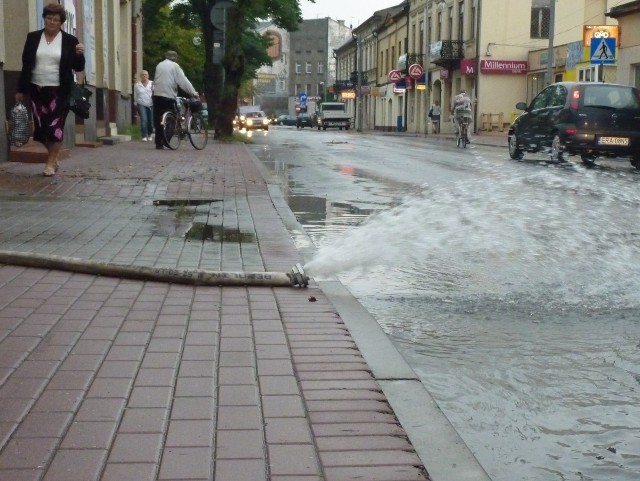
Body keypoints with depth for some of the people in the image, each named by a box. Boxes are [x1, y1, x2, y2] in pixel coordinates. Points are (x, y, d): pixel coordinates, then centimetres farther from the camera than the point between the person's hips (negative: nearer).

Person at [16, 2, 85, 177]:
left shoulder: (70, 41, 0)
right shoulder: (33, 37, 7)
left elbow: (78, 67, 3)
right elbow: (26, 64, 9)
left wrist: (79, 55, -18)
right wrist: (21, 89, 8)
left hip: (59, 91, -2)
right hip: (37, 89, 3)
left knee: (55, 126, -3)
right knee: (40, 127, 4)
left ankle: (50, 163, 6)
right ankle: (54, 158, 23)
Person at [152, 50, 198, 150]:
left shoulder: (159, 65, 17)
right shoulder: (174, 66, -1)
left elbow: (155, 80, 19)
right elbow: (183, 80, -7)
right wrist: (193, 92, -7)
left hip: (157, 95, 5)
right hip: (169, 96, -5)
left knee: (158, 120, 7)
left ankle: (158, 143, 6)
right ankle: (164, 140, -9)